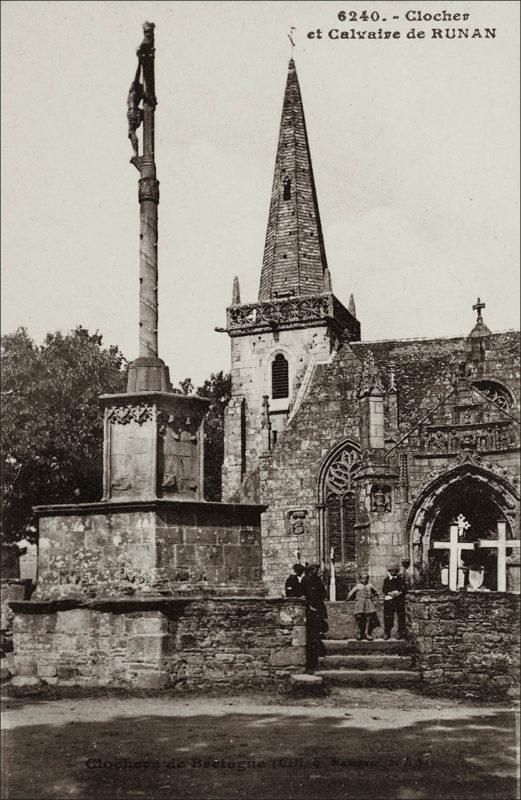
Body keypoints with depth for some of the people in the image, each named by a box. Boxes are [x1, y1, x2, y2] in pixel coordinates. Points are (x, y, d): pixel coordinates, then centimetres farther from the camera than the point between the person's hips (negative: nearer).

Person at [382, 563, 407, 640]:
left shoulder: (400, 579, 11)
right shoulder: (386, 579, 13)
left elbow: (403, 588, 4)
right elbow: (384, 589, 6)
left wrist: (399, 592, -14)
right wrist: (390, 593, -11)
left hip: (399, 599, 0)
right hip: (388, 599, 0)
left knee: (401, 616, -3)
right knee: (388, 617, -3)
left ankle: (401, 632, 5)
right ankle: (386, 633, 5)